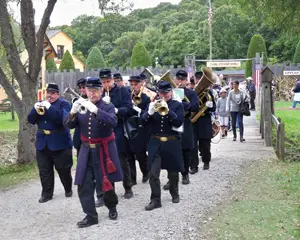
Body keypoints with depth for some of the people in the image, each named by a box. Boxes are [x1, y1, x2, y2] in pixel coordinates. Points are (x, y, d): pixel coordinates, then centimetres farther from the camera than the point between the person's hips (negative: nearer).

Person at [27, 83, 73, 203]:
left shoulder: (64, 104, -5)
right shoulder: (41, 104, 13)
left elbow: (63, 118, -24)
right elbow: (31, 120, 5)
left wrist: (49, 107, -27)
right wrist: (36, 109, -14)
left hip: (60, 143, -5)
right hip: (42, 143, 5)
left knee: (64, 170, 6)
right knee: (44, 170, 7)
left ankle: (68, 190, 26)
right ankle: (46, 194, 16)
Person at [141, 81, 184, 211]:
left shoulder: (177, 105, -1)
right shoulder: (153, 104, 5)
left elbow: (178, 123, -14)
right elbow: (143, 122, -2)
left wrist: (167, 110, -25)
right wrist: (150, 112, -22)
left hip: (172, 143, -1)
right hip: (155, 143, 1)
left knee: (173, 172, 14)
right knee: (153, 174, -6)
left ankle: (174, 194, 36)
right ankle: (155, 200, 3)